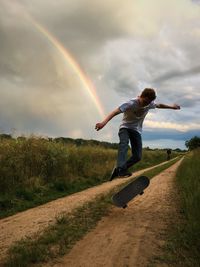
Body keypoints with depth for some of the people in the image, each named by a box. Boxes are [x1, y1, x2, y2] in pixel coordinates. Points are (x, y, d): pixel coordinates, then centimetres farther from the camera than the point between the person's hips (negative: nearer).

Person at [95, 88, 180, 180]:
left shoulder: (150, 104, -7)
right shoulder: (131, 103, -25)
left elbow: (159, 105, 18)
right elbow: (115, 112, -38)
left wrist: (171, 106, 29)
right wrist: (104, 122, -53)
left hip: (137, 130, 5)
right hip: (125, 127, -5)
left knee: (137, 156, -9)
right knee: (124, 144, -37)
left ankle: (118, 170, 0)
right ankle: (121, 169, -44)